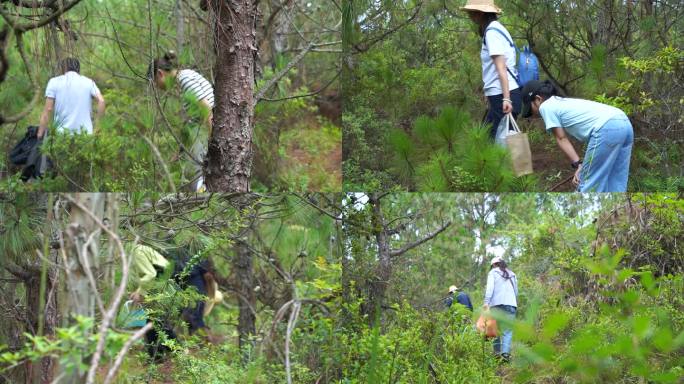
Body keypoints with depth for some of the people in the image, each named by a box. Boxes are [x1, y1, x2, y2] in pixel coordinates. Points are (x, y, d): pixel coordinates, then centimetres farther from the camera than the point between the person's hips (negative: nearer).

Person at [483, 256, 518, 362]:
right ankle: (505, 352, -22)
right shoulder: (512, 274, 23)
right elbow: (516, 291, 22)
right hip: (511, 304, 2)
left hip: (497, 303, -2)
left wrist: (486, 302, -10)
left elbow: (490, 287, -3)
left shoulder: (493, 272, 10)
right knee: (508, 330, -6)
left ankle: (497, 351, -1)